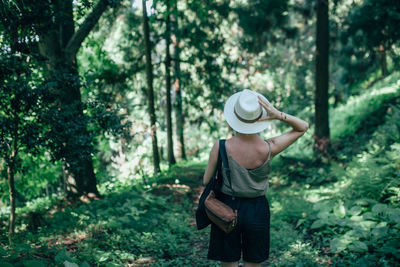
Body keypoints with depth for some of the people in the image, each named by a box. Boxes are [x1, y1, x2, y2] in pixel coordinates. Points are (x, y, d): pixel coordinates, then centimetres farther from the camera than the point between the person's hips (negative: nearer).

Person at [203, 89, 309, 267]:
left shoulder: (221, 147, -20)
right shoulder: (269, 149, -17)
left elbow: (207, 181, -7)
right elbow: (303, 127, -4)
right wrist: (278, 115, -20)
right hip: (257, 210, 1)